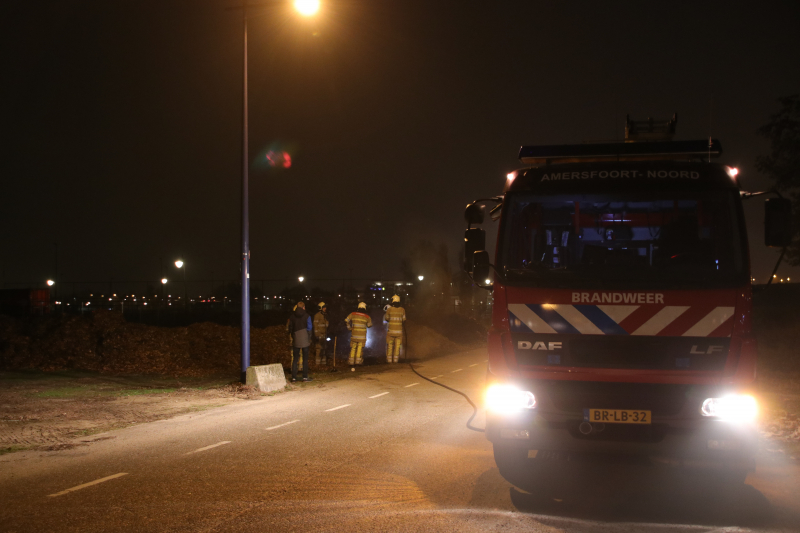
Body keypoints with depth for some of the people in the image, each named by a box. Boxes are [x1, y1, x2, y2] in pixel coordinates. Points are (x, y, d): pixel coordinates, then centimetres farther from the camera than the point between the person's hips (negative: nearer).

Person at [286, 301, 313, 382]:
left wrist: (293, 336, 14)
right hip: (304, 340, -2)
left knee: (295, 358, 6)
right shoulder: (306, 316, -4)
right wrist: (309, 338, 4)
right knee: (305, 359, 3)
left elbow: (289, 328, 4)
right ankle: (305, 377, 0)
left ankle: (294, 377, 4)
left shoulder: (292, 316, 3)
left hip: (296, 340, 2)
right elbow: (309, 328, -6)